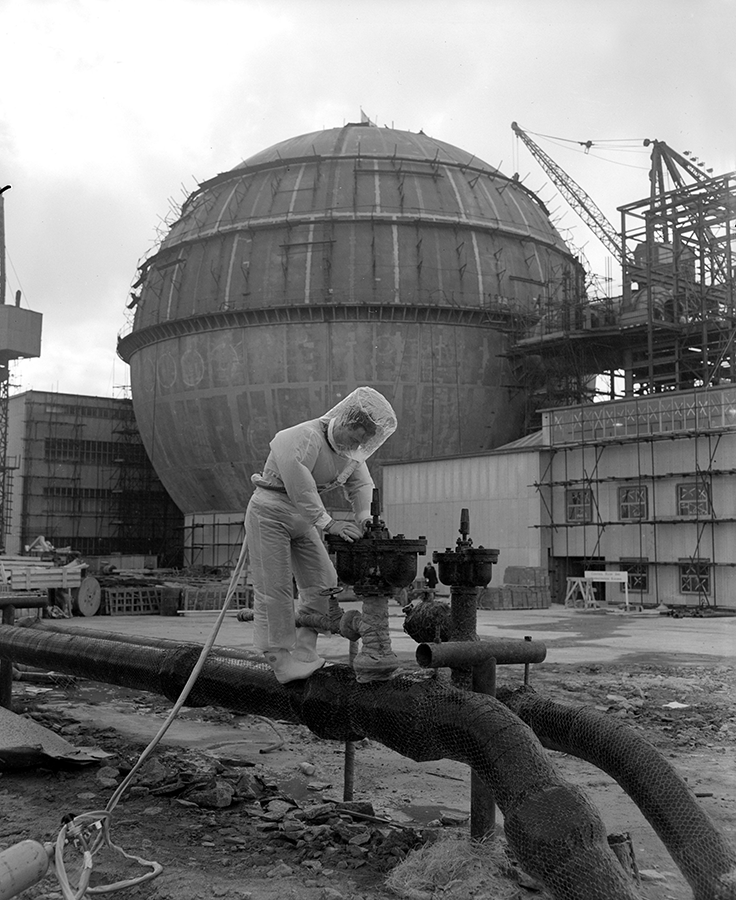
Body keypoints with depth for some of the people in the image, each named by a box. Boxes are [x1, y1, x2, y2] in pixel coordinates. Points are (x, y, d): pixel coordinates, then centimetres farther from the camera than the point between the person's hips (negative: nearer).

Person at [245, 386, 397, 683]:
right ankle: (280, 659, 0)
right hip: (270, 513, -8)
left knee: (322, 583, 5)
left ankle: (304, 652, 13)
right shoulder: (304, 438, -28)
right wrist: (328, 523, -40)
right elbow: (298, 485, -37)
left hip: (302, 520, 9)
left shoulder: (352, 451, 1)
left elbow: (360, 483, 4)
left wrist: (363, 515, -15)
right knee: (274, 588, -7)